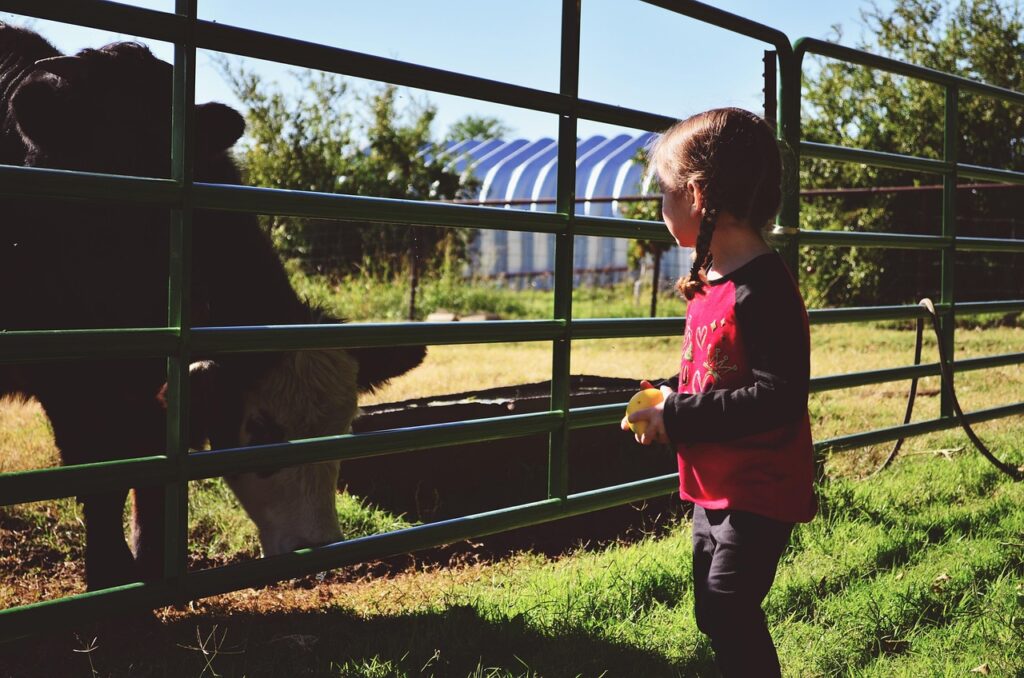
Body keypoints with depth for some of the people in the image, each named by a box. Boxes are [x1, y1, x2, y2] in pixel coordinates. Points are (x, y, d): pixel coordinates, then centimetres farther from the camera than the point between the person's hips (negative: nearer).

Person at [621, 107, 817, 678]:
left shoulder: (763, 289, -22)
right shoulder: (710, 285, 9)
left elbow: (780, 397, -28)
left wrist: (679, 418, -23)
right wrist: (670, 397, 0)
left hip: (759, 495, -10)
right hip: (714, 490, 10)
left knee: (728, 614, -8)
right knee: (715, 614, 18)